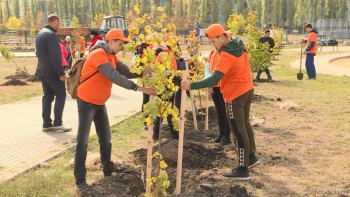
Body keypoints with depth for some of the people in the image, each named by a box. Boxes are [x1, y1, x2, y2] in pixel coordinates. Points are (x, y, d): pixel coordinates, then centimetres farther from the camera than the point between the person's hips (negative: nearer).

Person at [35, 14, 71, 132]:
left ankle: (47, 124, 11)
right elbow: (55, 56, -23)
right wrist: (61, 73, -20)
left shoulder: (40, 34, 14)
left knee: (47, 97, 11)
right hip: (52, 72, -9)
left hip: (42, 71, 9)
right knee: (61, 95, 1)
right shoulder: (51, 35, -17)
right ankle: (57, 123, -1)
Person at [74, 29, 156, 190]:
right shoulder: (99, 55, -23)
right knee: (83, 141, -5)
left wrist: (142, 72, -22)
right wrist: (139, 88, -36)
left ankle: (108, 170, 27)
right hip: (87, 101, -9)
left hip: (100, 102, 9)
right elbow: (115, 77, -33)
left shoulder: (111, 56, 7)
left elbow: (126, 71, -3)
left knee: (105, 138, 14)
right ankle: (80, 179, 1)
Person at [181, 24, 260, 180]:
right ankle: (251, 157, 36)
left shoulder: (227, 56, -26)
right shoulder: (240, 45, 1)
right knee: (245, 124, 22)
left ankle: (242, 170, 7)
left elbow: (214, 79, -37)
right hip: (247, 89, 9)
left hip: (236, 94, -9)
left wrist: (191, 85, -43)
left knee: (239, 131, -1)